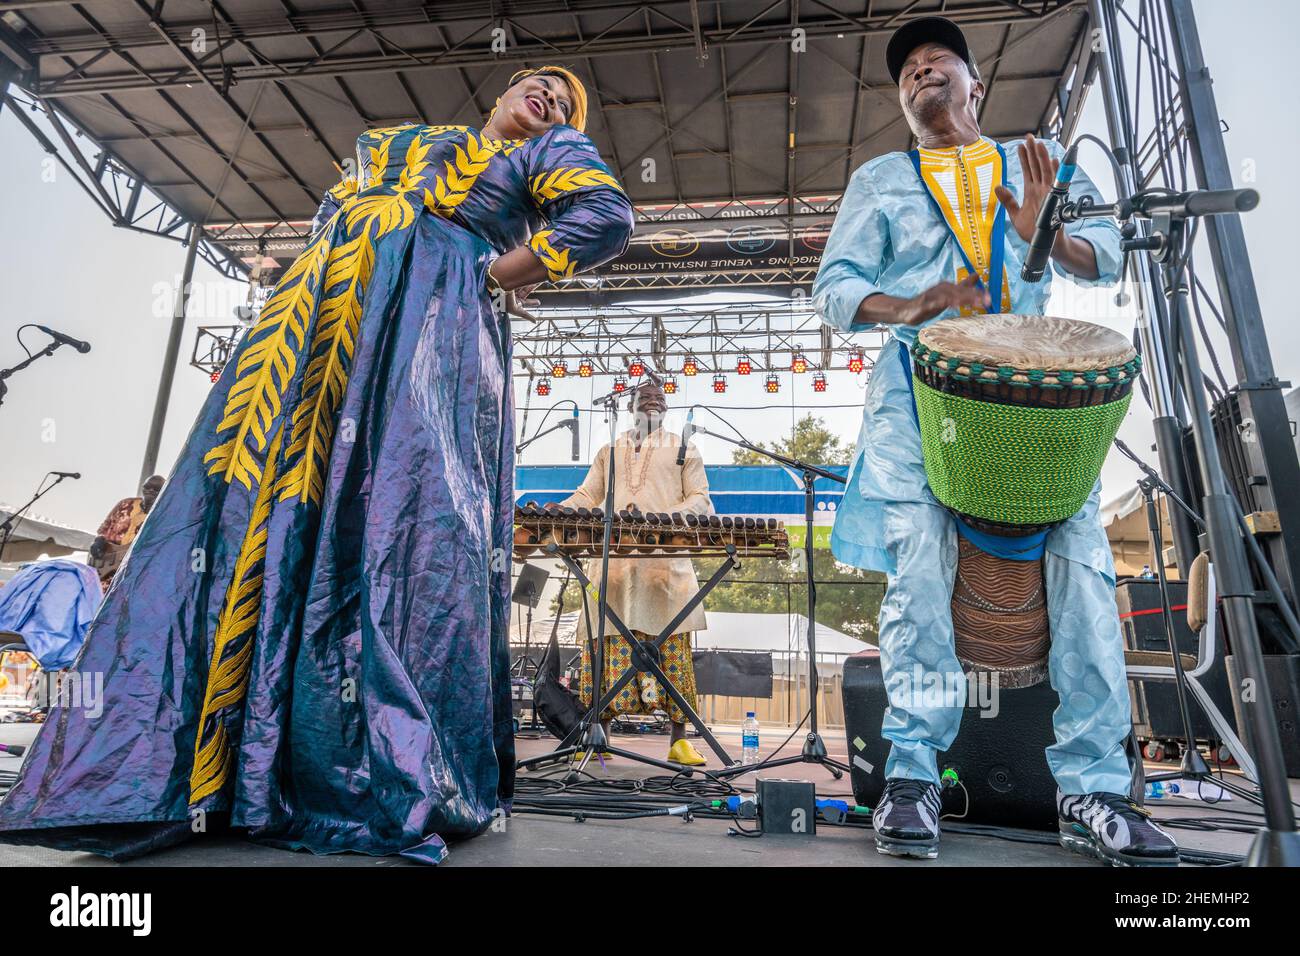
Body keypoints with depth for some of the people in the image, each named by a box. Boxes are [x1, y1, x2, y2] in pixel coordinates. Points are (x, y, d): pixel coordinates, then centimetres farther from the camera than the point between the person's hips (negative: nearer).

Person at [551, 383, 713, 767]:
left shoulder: (684, 448, 16)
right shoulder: (610, 451, 24)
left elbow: (699, 499, 7)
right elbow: (588, 494, 18)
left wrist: (664, 519, -12)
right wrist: (559, 509, -3)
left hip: (667, 562, -2)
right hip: (614, 562, 2)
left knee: (672, 646, -4)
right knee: (608, 643, -3)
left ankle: (679, 740, 2)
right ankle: (600, 737, 5)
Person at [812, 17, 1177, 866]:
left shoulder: (1040, 160, 24)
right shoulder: (880, 180, 22)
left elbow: (1108, 259, 15)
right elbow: (834, 289, 11)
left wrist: (1045, 233, -8)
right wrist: (909, 306, -9)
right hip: (920, 387, -1)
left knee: (1083, 555, -14)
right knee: (917, 563, -18)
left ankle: (1091, 787, -5)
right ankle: (913, 774, -9)